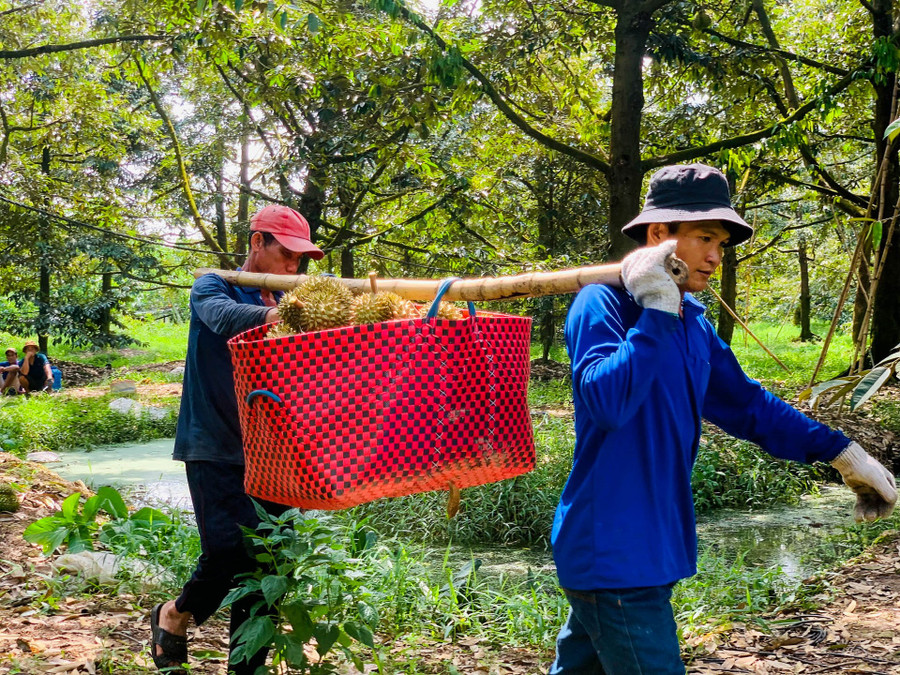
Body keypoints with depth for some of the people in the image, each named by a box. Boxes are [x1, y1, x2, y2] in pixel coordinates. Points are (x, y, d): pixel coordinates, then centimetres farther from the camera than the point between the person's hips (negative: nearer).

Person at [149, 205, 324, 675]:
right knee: (229, 548, -17)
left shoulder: (282, 301, 13)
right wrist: (274, 315, -48)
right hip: (213, 447, -5)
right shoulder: (212, 288, -3)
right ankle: (175, 616, 13)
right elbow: (223, 317, -27)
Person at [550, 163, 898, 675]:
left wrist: (841, 453, 14)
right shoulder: (602, 303, -14)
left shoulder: (692, 322, 11)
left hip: (650, 548, 8)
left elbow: (746, 402, 18)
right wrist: (657, 312, -27)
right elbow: (607, 401, -31)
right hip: (612, 551, -8)